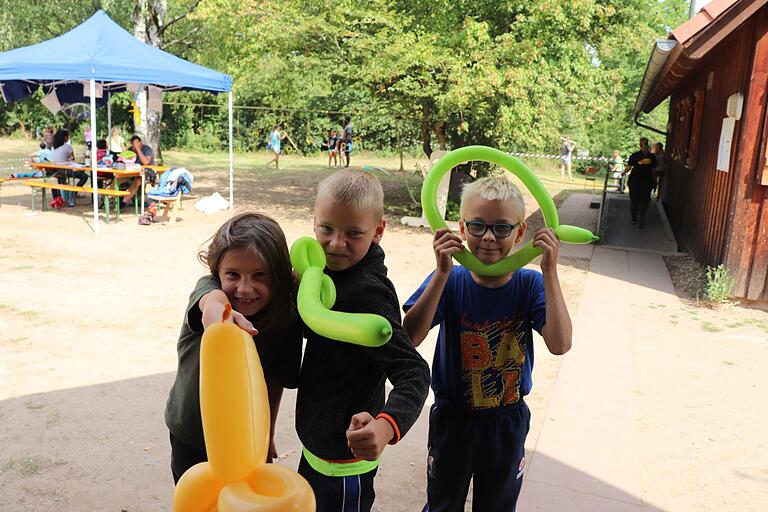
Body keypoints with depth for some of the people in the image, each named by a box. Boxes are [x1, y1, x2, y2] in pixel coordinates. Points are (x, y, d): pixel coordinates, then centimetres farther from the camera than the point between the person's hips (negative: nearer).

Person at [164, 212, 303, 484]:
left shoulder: (287, 322, -21)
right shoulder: (208, 287, -26)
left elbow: (275, 380, -5)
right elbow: (211, 299, -51)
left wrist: (267, 435, 6)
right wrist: (217, 311, -75)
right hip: (189, 434, 0)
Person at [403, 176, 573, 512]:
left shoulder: (529, 284, -15)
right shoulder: (450, 281, -17)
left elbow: (559, 343, -29)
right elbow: (410, 338, -31)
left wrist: (550, 271, -33)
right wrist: (442, 273, -38)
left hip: (508, 422, 1)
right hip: (452, 419, 0)